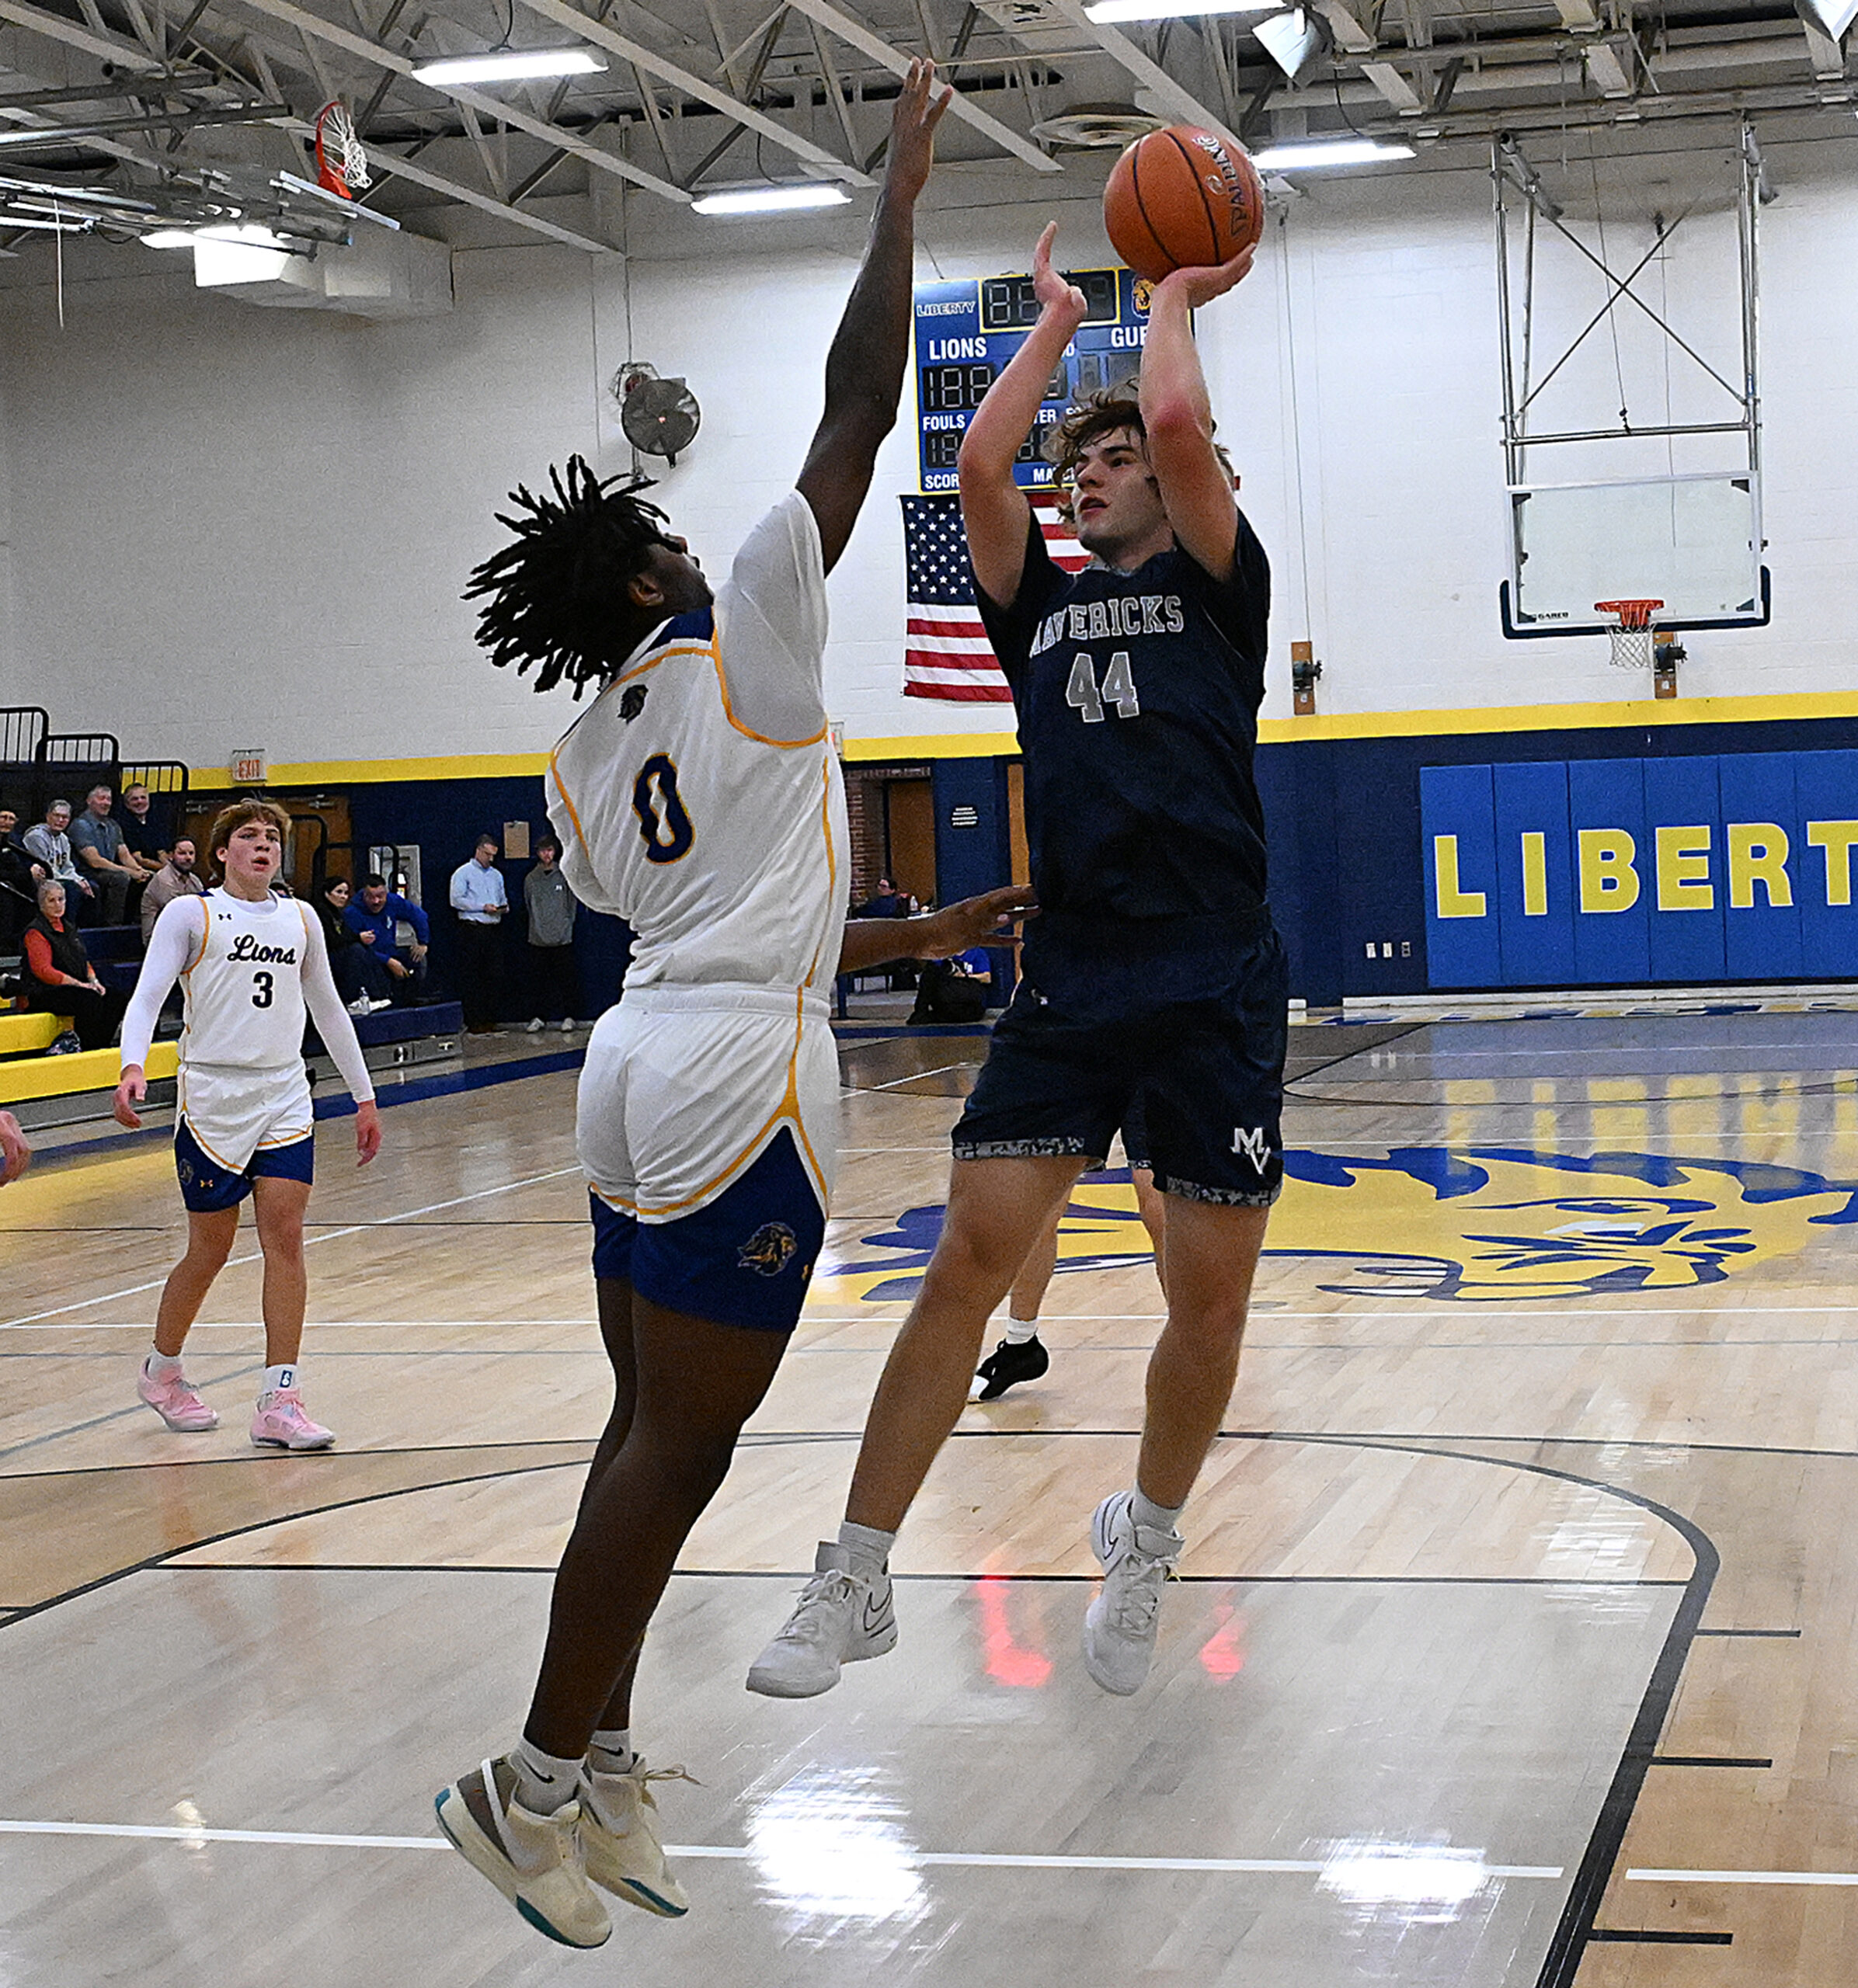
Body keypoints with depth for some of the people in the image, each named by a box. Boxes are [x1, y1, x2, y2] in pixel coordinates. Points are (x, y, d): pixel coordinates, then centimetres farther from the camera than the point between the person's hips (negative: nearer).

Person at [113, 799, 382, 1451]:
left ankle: (279, 1404, -7)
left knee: (285, 1237, -8)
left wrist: (364, 1096, 21)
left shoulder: (300, 919, 13)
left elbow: (328, 1010, 22)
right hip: (212, 1097, -3)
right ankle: (161, 1372, 29)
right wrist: (132, 1066, -26)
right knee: (210, 1251, 4)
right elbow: (146, 997, -8)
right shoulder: (190, 915, 0)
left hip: (285, 1099, 4)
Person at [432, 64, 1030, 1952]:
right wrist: (899, 186, 5)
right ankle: (536, 1781, -1)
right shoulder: (741, 638, -4)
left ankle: (596, 1762, 17)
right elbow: (859, 405, -4)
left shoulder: (583, 763, 15)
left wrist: (935, 931, 30)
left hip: (645, 1068, 8)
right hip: (737, 1087, -8)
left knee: (657, 1429, 13)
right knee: (678, 1442, -4)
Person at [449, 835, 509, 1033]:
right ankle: (474, 1023, -3)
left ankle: (491, 1020, 8)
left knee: (495, 977, 3)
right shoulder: (463, 873, 0)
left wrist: (504, 908, 1)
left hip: (493, 930, 6)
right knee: (471, 979, -4)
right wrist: (483, 907, -15)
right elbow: (457, 900, -9)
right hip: (472, 930, -6)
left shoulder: (496, 875, 20)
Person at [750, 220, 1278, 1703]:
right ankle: (858, 1582, -5)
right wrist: (1057, 322, 15)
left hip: (1218, 984, -2)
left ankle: (1147, 1542, 26)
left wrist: (1175, 297, 9)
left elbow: (1176, 427, -8)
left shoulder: (1214, 585, 8)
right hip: (1071, 980, 3)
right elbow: (979, 468, 4)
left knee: (1212, 1295, 1)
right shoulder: (1042, 606, 18)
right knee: (970, 1256, -7)